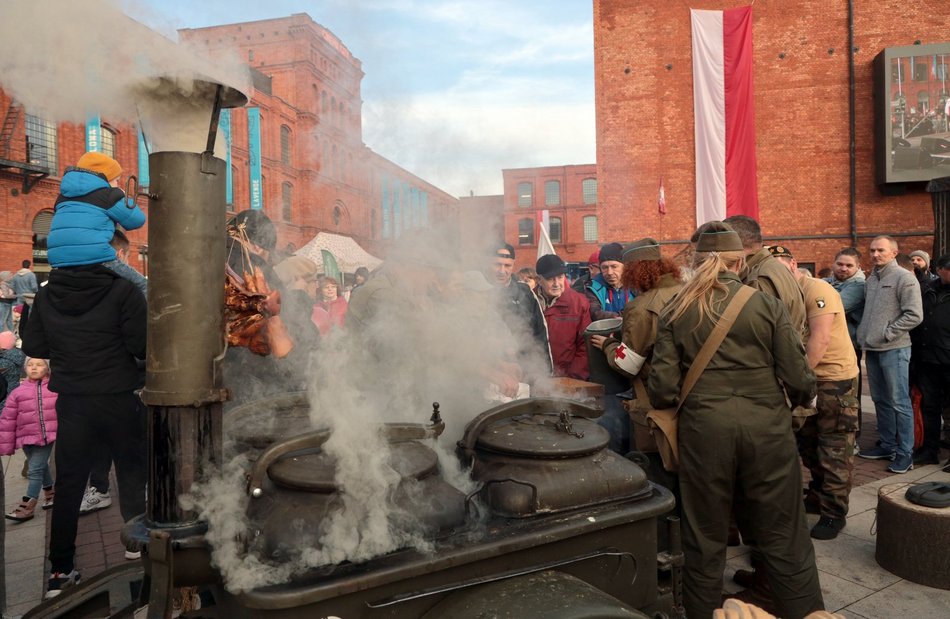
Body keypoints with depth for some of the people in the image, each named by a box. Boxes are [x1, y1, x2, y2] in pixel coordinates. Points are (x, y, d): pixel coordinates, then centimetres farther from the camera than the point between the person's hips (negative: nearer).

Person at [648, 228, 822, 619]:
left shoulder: (675, 312, 0)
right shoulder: (767, 305, -2)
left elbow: (662, 388, -4)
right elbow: (798, 378, -4)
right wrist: (802, 397, 18)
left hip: (703, 428, 1)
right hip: (766, 426, 0)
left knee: (705, 538, 14)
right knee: (784, 536, 13)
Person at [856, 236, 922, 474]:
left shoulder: (904, 278, -9)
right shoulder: (871, 279, 13)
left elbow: (914, 316, -15)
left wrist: (886, 333, -14)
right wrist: (864, 333, 9)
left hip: (894, 349, -7)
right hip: (872, 350, 7)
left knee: (899, 402, -2)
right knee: (880, 400, 15)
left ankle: (905, 452, 7)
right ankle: (888, 445, 26)